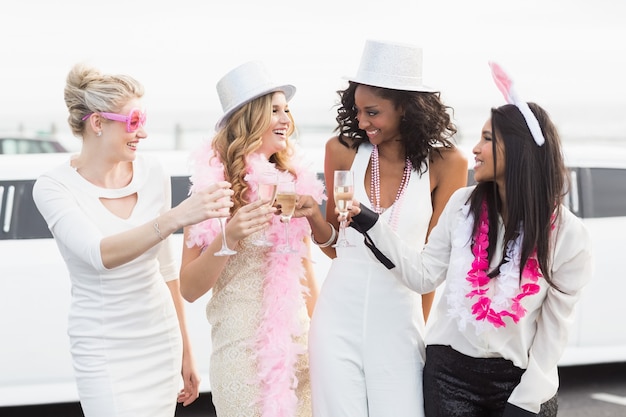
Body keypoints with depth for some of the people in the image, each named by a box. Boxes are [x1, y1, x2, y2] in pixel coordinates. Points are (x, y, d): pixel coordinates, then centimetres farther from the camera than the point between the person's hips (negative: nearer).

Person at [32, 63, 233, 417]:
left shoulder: (153, 174, 0)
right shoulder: (54, 187, -11)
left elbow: (165, 266, 9)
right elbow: (101, 255, -28)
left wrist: (185, 352, 13)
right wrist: (176, 217, -40)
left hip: (162, 339, 4)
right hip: (104, 349, -4)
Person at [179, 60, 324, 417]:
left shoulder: (294, 180, 3)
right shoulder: (215, 186, -8)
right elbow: (189, 289, -9)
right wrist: (228, 238, -23)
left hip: (298, 341, 4)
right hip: (241, 345, -4)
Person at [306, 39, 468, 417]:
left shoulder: (445, 163, -7)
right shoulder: (343, 150, -2)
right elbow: (333, 242, 9)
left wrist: (422, 324, 7)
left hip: (400, 319, -1)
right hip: (339, 316, 1)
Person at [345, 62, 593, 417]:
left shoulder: (569, 236, -10)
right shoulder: (463, 205, -4)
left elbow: (554, 329, -7)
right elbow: (424, 276, -1)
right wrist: (370, 223, -8)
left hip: (519, 379, -2)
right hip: (449, 372, 2)